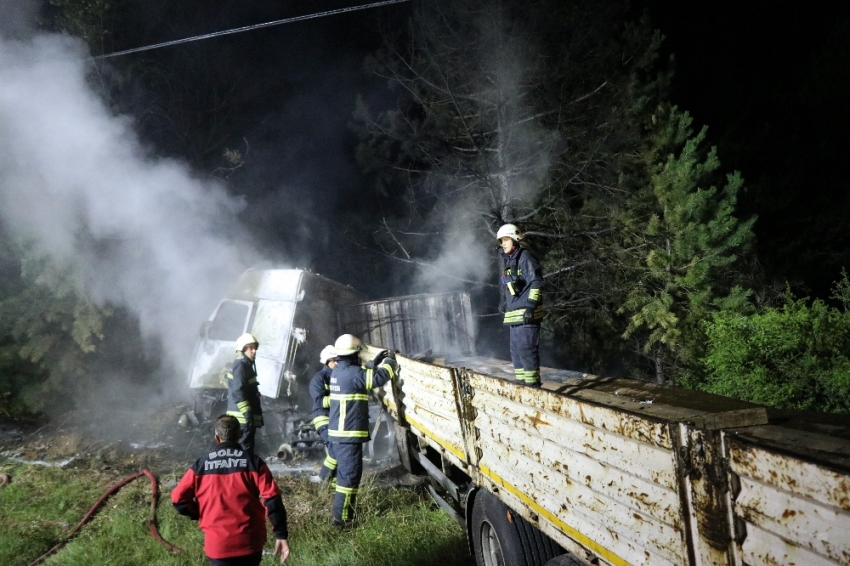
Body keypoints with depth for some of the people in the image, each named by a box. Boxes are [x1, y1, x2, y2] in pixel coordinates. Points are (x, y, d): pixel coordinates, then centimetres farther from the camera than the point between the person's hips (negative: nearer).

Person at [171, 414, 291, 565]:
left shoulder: (201, 465, 1)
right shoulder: (253, 462, -2)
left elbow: (178, 498, 0)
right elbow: (272, 499, -8)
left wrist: (199, 515, 17)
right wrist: (281, 534, -4)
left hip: (218, 544, 0)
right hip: (250, 541, 1)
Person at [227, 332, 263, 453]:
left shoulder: (247, 365, 18)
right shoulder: (240, 366, -14)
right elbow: (237, 391, -22)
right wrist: (246, 411, -24)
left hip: (245, 415, 10)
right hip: (242, 415, -10)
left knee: (246, 444, 14)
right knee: (245, 447, -9)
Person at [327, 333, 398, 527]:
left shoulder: (338, 371, 12)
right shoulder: (351, 372, -18)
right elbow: (379, 377, -20)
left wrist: (375, 362, 24)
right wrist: (390, 361, -2)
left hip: (339, 431, 10)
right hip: (349, 433, -10)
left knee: (345, 472, 20)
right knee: (350, 474, -6)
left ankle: (341, 511, 30)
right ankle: (342, 517, -3)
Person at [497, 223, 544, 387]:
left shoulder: (525, 257, -8)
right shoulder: (507, 261, 17)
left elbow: (536, 282, -15)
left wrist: (531, 305, -20)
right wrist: (504, 305, 24)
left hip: (527, 313, -9)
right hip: (514, 314, 9)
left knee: (527, 349, -9)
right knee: (516, 350, 13)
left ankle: (532, 384, -4)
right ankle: (521, 382, 21)